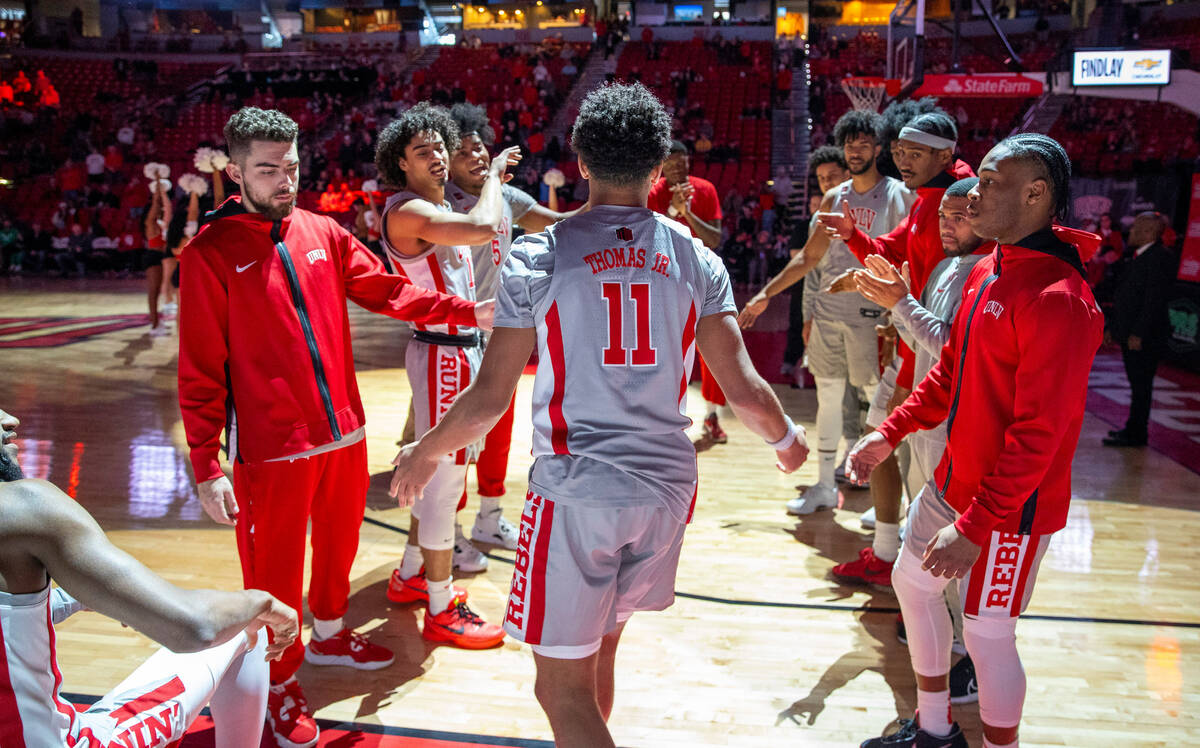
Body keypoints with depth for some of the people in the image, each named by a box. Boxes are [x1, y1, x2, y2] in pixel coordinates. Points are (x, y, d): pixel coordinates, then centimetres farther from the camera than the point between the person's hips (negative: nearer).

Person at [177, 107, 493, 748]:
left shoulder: (322, 232, 6)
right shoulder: (211, 252, -8)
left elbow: (386, 290, 8)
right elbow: (200, 370, -10)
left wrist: (468, 310, -1)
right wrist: (206, 467, -14)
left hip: (343, 431, 6)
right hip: (270, 450, -5)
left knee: (338, 544, 22)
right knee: (274, 574, 6)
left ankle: (328, 635, 47)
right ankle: (279, 683, 28)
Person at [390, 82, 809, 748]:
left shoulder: (537, 257, -6)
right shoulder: (696, 260, 2)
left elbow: (489, 399, -6)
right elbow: (745, 390, 1)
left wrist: (424, 453, 13)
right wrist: (787, 440, 23)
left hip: (575, 492, -4)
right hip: (666, 486, 5)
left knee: (562, 687, 7)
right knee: (598, 649, 25)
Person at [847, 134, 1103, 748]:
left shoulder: (1058, 299, -24)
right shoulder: (987, 271, 5)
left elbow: (1039, 433, -26)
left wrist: (974, 526, -26)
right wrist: (890, 433, 10)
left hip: (1012, 504, -10)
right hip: (953, 483, 10)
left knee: (987, 634, 0)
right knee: (911, 582, 19)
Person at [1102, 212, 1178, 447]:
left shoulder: (1160, 257, -15)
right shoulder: (1139, 257, 15)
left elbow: (1155, 299, -20)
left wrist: (1139, 333, -22)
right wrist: (1113, 326, 18)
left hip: (1145, 337, -9)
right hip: (1130, 333, 9)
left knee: (1141, 384, -3)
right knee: (1137, 383, 15)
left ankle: (1136, 433, 3)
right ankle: (1134, 428, 23)